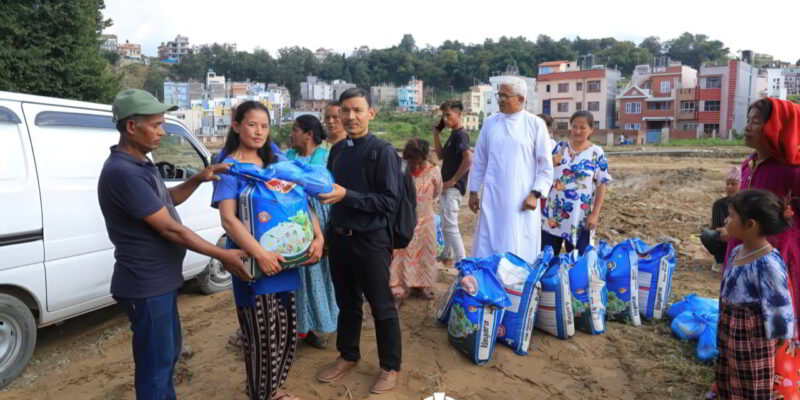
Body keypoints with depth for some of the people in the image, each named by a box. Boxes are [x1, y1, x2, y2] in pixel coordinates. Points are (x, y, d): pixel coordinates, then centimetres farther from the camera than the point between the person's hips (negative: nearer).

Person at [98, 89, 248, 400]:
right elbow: (169, 228, -24)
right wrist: (223, 255, -17)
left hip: (161, 280, 10)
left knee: (169, 353, 24)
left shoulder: (139, 164, 8)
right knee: (154, 363, 5)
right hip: (146, 286, -10)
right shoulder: (123, 172, -25)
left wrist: (198, 179, 3)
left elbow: (167, 199, 22)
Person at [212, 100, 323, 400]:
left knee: (287, 330, 15)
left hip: (284, 259, 6)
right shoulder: (229, 168, -8)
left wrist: (318, 236, -8)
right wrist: (260, 254, -28)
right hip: (252, 261, -6)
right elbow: (228, 219, -19)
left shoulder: (278, 162, 8)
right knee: (262, 335, 2)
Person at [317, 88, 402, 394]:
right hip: (339, 237, 6)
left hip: (370, 240, -6)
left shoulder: (383, 151, -13)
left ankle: (391, 367, 25)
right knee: (346, 302, 20)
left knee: (381, 307, 7)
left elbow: (390, 201, -17)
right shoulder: (337, 150, 6)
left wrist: (346, 195, -23)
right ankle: (348, 356, 39)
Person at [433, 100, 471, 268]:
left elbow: (469, 159, -26)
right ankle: (448, 256, 30)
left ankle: (462, 263, -4)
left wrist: (453, 180, -21)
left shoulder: (460, 134, -15)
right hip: (447, 187, 10)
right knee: (445, 224, 18)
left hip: (453, 187, -10)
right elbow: (441, 156, 19)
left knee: (450, 225, -9)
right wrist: (436, 134, 10)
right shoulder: (453, 135, 14)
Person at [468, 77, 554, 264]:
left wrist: (535, 194, -9)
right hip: (492, 198, 3)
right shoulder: (490, 123, 6)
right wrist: (473, 192, 10)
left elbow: (546, 165, -1)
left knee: (521, 252, 5)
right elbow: (479, 161, 11)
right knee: (488, 250, 7)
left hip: (522, 199, -2)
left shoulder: (536, 124, -3)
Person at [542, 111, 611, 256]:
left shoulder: (596, 153, -4)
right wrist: (551, 164, -12)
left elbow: (602, 185, -5)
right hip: (553, 215, 2)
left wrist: (595, 214, -10)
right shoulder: (559, 148, 4)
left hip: (580, 218, -2)